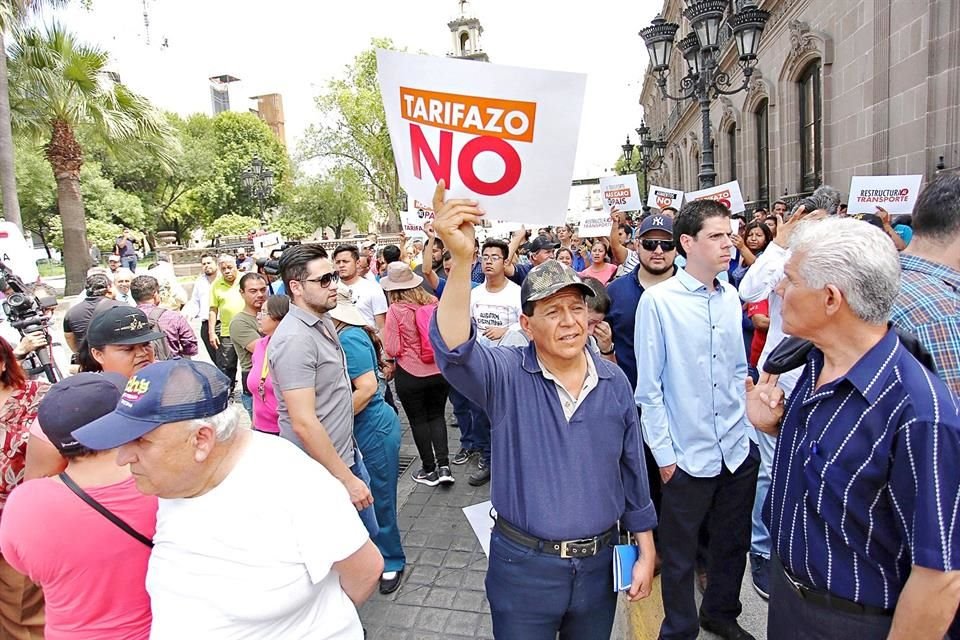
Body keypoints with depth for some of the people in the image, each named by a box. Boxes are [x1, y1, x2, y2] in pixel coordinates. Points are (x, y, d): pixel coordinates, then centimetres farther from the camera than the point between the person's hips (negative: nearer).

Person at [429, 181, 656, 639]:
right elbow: (454, 349, -36)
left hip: (597, 563, 3)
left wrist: (646, 550, 8)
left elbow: (632, 468, 6)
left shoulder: (614, 381, -3)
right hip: (523, 566, -3)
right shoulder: (507, 376, -15)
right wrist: (462, 259, -50)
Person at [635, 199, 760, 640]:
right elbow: (648, 386, -11)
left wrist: (748, 422, 10)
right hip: (688, 454, -5)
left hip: (738, 449, 6)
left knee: (733, 542, 23)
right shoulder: (658, 300, -14)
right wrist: (663, 452, -9)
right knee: (680, 553, 13)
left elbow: (739, 369, 14)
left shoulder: (731, 297, 2)